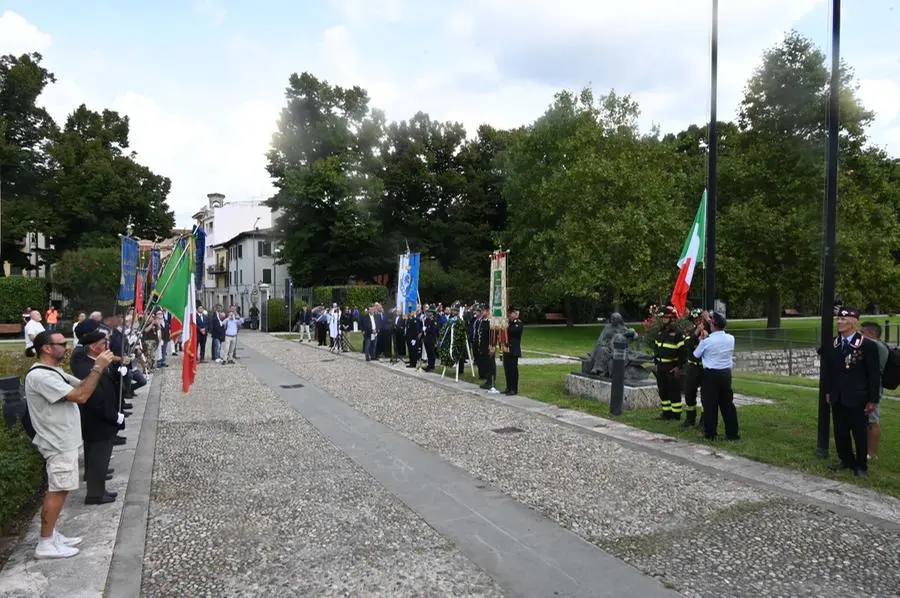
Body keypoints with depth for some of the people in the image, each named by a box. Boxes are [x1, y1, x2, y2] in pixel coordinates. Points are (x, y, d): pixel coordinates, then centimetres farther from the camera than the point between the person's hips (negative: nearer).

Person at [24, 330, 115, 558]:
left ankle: (52, 535, 24)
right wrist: (98, 368, -23)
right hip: (59, 443, -10)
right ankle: (45, 544, 5)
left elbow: (81, 385, 11)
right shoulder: (40, 375, -23)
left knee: (58, 490, 15)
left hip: (64, 440, 10)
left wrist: (99, 366, -2)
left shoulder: (53, 371, 11)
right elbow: (80, 396, -28)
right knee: (57, 491, -4)